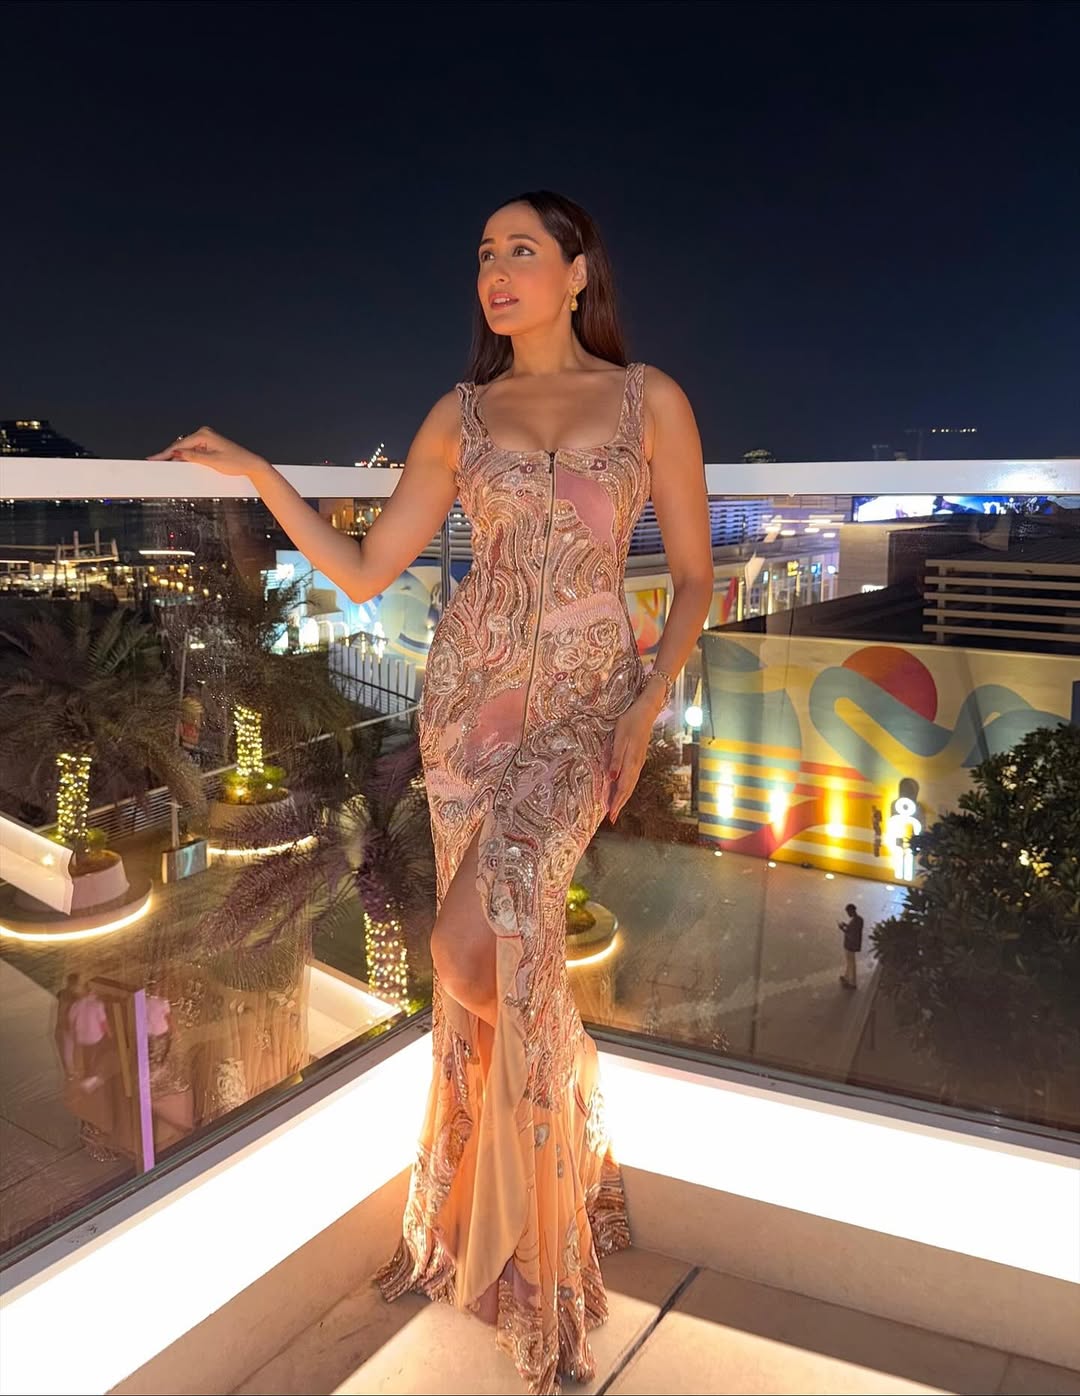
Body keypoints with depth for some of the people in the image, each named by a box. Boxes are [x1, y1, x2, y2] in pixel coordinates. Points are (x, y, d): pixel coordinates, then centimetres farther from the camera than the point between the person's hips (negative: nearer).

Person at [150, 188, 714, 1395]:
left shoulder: (651, 400, 2)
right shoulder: (460, 416, 8)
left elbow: (693, 576, 3)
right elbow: (362, 573, 6)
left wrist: (650, 704, -11)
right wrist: (261, 476, -3)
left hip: (583, 702, -2)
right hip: (470, 693, 3)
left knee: (473, 950, -20)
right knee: (507, 958, 7)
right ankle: (478, 1217, 29)